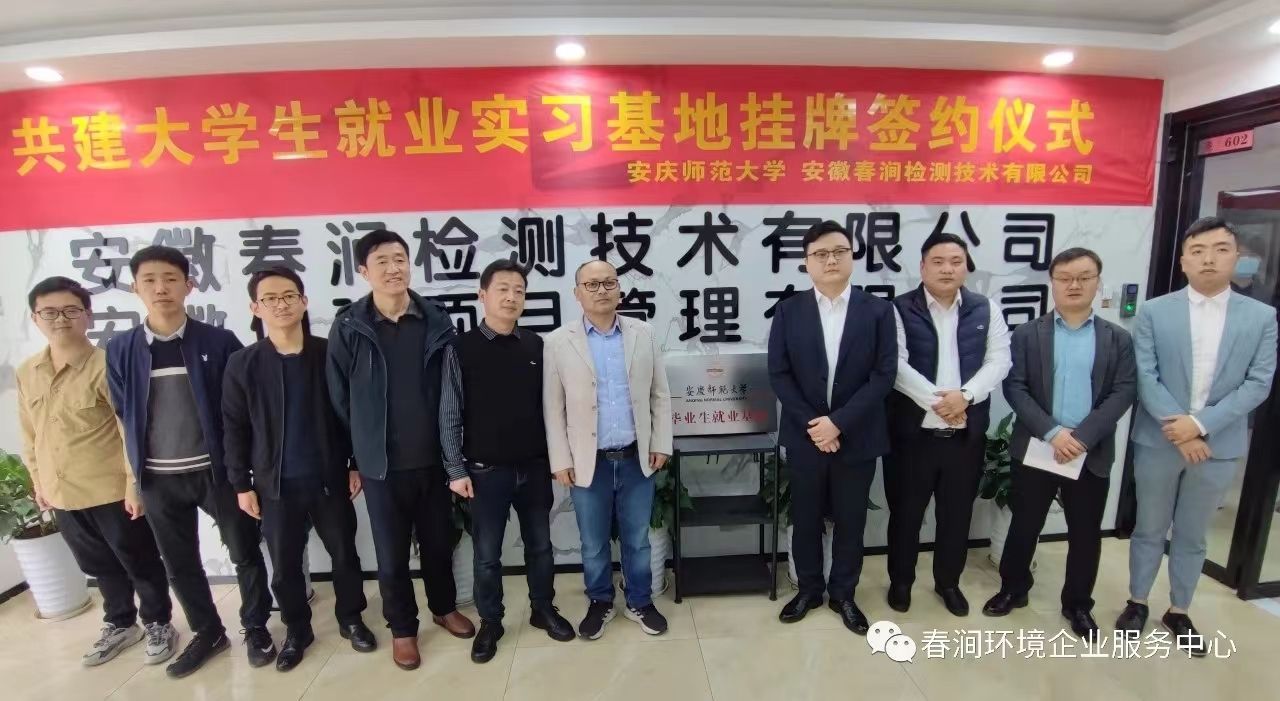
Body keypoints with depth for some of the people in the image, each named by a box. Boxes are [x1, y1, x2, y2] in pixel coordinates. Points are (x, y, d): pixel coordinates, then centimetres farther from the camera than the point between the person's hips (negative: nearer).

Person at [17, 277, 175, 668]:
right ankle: (120, 624, 41)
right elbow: (30, 433, 14)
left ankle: (158, 624, 29)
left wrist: (134, 483, -17)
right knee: (100, 566, 22)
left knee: (140, 563, 10)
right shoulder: (26, 373, 4)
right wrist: (38, 481, 15)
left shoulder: (106, 365, -16)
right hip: (62, 494, 6)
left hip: (112, 491, -6)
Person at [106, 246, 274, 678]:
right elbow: (123, 416, 8)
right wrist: (134, 473, 6)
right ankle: (207, 632, 36)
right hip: (158, 479, 3)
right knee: (179, 563, 16)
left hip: (217, 471, -3)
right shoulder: (120, 350, 1)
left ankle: (256, 627, 29)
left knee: (245, 553, 8)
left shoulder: (220, 342, -7)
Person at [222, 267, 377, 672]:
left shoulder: (329, 354, -5)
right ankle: (296, 630, 36)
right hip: (276, 484, 1)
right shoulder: (242, 364, -4)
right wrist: (241, 484, 0)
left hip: (329, 478, 0)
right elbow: (234, 429, 1)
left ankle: (350, 618, 34)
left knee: (344, 553, 13)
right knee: (284, 565, 14)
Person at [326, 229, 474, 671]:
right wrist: (353, 457, 2)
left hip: (434, 459, 2)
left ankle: (444, 608, 42)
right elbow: (340, 399, -2)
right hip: (381, 465, -1)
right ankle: (402, 628, 36)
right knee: (391, 553, 14)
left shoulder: (437, 323, -3)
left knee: (439, 542, 18)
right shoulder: (348, 327, -7)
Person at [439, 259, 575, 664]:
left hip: (534, 467, 3)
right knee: (487, 554, 10)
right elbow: (449, 415, -5)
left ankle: (543, 609, 37)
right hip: (486, 471, -2)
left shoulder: (535, 346, 0)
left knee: (540, 545, 16)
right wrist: (456, 470, -7)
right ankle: (490, 623, 31)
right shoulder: (461, 349, -7)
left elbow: (547, 404, 6)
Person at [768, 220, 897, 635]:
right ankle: (809, 589, 35)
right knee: (806, 519, 14)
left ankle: (843, 594, 34)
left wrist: (838, 422, -16)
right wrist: (811, 424, -13)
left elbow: (884, 375, -8)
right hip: (805, 437, 0)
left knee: (850, 521, 13)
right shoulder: (788, 311, -1)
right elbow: (778, 374, -5)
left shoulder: (878, 311, -2)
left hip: (856, 439, 0)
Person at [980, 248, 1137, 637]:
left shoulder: (1118, 339, 5)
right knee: (1024, 526, 10)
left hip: (1092, 454, 1)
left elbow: (1123, 393, -4)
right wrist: (1052, 433, -18)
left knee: (1085, 534, 12)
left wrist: (1082, 436, -17)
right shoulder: (1027, 334, 1)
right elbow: (1014, 388, -7)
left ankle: (1078, 604, 32)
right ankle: (1013, 589, 30)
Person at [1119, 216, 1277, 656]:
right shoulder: (1154, 312, -3)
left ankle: (1178, 612, 32)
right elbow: (1144, 377, -8)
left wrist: (1201, 424, -16)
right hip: (1158, 441, -1)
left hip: (1219, 445, 1)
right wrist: (1178, 428, -17)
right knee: (1149, 529, 12)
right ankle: (1136, 603, 28)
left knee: (1192, 536, 15)